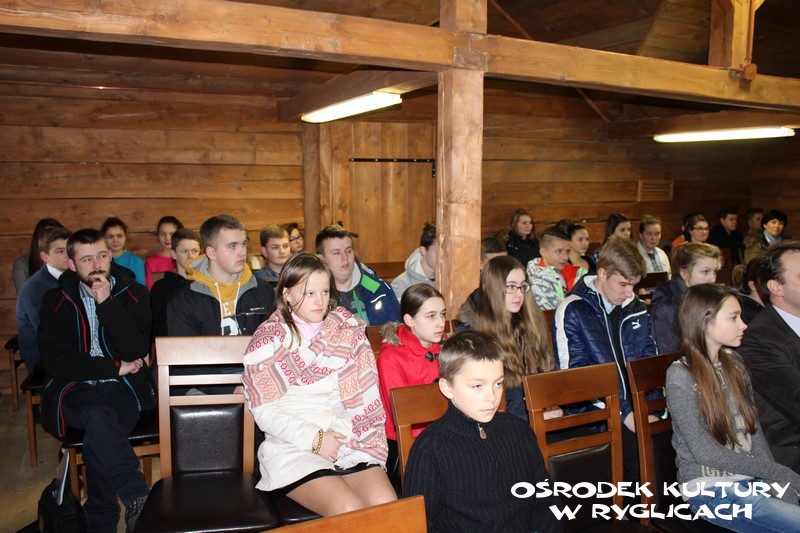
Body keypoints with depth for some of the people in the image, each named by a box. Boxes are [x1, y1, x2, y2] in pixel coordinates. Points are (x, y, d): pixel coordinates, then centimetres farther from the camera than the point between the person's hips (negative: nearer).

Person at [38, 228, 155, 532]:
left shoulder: (133, 295, 4)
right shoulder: (56, 302, 5)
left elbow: (137, 351, -9)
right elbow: (55, 362, -5)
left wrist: (107, 303, -15)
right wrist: (115, 367, -9)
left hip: (124, 388, 0)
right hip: (74, 389, 0)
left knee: (98, 438, -31)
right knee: (99, 418, -34)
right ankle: (141, 501, -27)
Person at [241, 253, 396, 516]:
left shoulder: (346, 329, 12)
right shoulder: (268, 342, 4)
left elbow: (365, 393, 9)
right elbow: (265, 412, -1)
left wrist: (360, 436, -7)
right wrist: (314, 439, -11)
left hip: (350, 442, 3)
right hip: (294, 448, -3)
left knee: (387, 505, -22)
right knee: (350, 510, -26)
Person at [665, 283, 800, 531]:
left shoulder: (734, 362, 6)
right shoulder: (680, 376, -14)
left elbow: (753, 426, 4)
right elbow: (704, 451, -15)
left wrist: (776, 479, -9)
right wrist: (776, 472, -14)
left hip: (751, 478, 6)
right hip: (709, 487, -6)